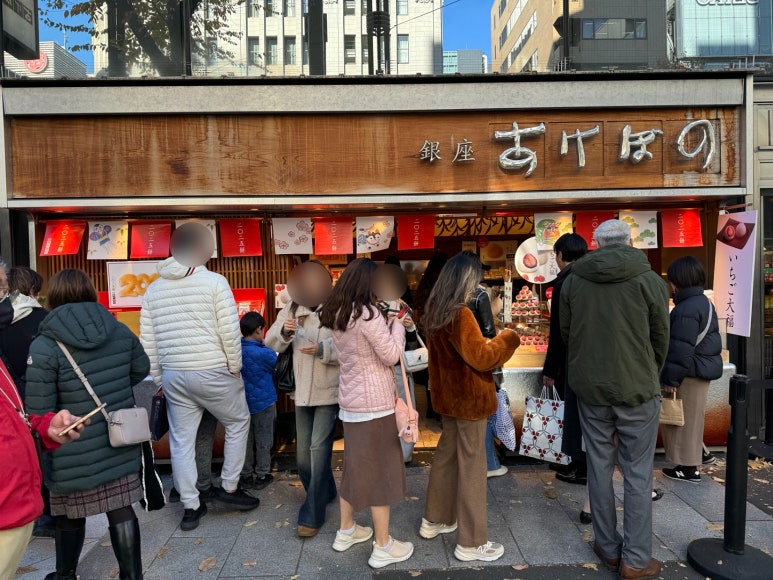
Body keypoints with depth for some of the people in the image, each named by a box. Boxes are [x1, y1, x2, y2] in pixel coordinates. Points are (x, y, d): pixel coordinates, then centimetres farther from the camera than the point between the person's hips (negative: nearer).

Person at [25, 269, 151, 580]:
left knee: (70, 516, 19)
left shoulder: (44, 347, -16)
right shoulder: (120, 331, -1)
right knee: (121, 510, 14)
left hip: (76, 453, -3)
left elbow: (39, 412, -15)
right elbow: (141, 370, 14)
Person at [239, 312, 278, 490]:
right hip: (262, 401, -5)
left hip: (242, 400, 5)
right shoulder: (264, 353, -20)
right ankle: (261, 476, 17)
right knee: (263, 439, 9)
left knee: (246, 439, 15)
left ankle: (246, 475, 24)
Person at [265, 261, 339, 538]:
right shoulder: (292, 308, 3)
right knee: (303, 453, 16)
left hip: (329, 391, -6)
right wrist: (284, 332, -16)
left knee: (318, 449, -8)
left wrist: (323, 350, -31)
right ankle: (325, 495, 40)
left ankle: (311, 515, 6)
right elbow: (270, 342, 4)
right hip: (302, 391, 6)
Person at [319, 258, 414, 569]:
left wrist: (386, 323, 8)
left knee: (355, 466, 20)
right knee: (380, 470, 3)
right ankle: (383, 547, 15)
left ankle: (346, 531, 34)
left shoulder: (336, 315, 6)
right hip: (374, 403, -8)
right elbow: (391, 355, -16)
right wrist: (397, 325, -3)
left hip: (350, 401, 8)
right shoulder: (368, 313, -20)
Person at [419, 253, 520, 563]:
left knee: (446, 454, 21)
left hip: (447, 396, 9)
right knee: (471, 466, 2)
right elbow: (482, 357, -21)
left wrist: (487, 340, 11)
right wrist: (507, 338, -8)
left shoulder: (435, 311, 4)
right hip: (469, 399, -9)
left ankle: (434, 520, 35)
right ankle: (470, 543, 15)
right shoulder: (460, 314, -23)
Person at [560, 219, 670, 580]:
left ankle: (609, 548, 26)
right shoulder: (651, 281, -8)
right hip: (637, 389, -2)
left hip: (589, 387, 2)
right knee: (637, 474, 8)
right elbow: (661, 340, 2)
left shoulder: (572, 281, -2)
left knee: (599, 467, 14)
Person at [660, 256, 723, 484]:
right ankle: (695, 456, 30)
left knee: (684, 420, 2)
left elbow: (680, 349, -25)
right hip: (704, 367, 10)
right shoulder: (704, 302, 11)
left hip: (691, 372, -10)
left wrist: (671, 378, -19)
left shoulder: (686, 310, -22)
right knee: (690, 419, 19)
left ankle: (687, 468, 12)